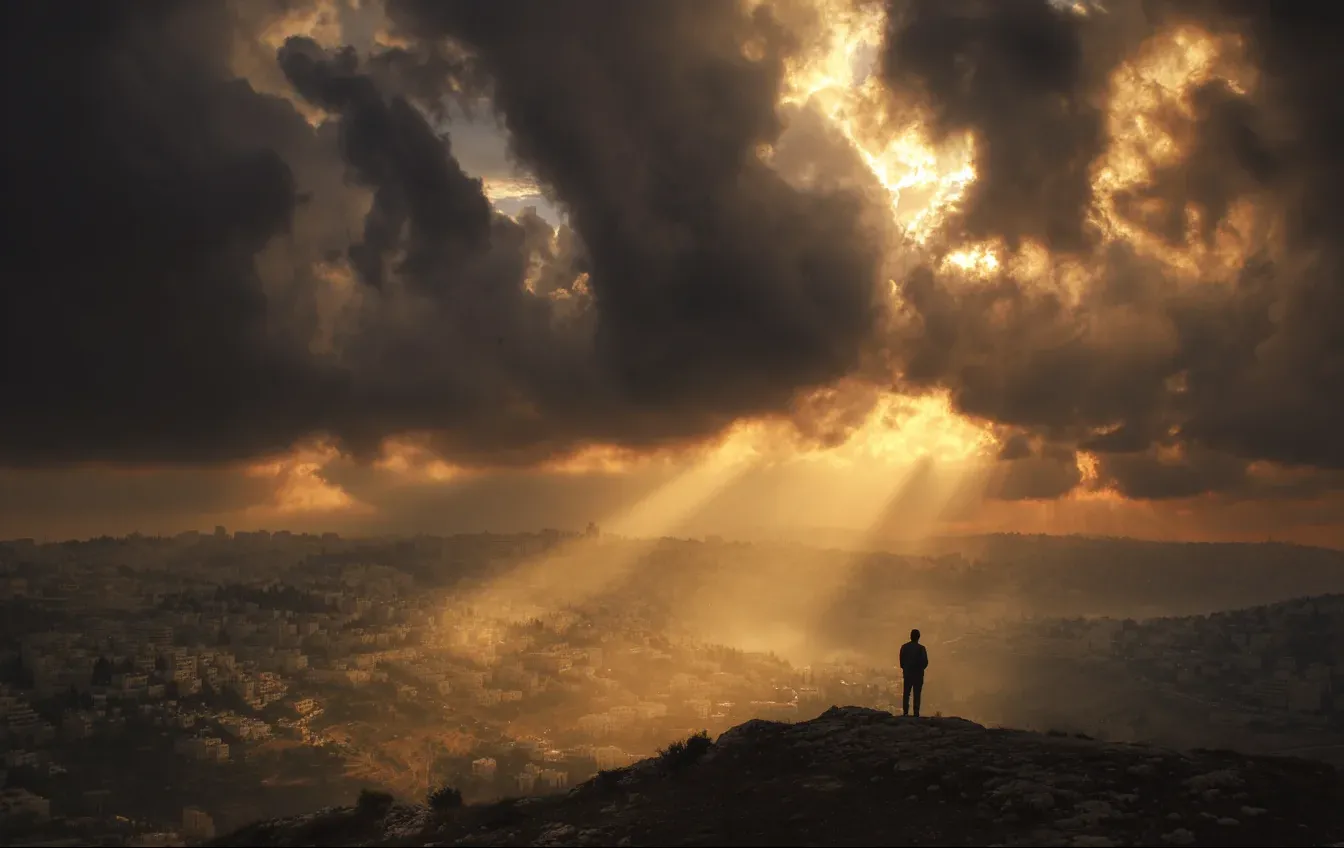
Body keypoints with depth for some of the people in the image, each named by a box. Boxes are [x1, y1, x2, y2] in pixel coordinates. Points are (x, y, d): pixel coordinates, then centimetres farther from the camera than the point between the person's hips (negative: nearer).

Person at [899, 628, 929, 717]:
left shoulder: (904, 647, -2)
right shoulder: (921, 648, -11)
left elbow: (901, 660, 1)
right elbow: (925, 662, -9)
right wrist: (920, 668, 10)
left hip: (907, 673, 3)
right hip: (918, 674, -3)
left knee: (906, 693, 10)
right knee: (917, 694, 0)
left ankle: (905, 712, 5)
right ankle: (916, 713, -6)